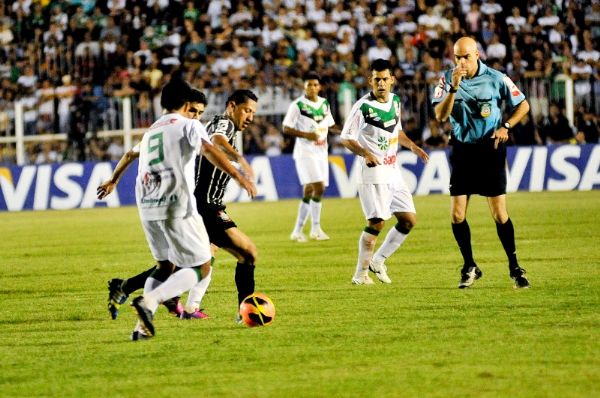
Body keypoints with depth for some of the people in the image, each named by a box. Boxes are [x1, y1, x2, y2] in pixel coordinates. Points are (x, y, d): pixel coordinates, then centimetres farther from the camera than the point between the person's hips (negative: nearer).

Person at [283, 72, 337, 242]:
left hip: (321, 152, 6)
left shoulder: (324, 104, 10)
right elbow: (286, 129, -9)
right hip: (305, 152, -6)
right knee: (318, 187, -18)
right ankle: (316, 228, -11)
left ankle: (297, 231, 16)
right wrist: (306, 135, -20)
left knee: (309, 192, 9)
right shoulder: (297, 105, -8)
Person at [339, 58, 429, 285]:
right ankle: (361, 273, -2)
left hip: (393, 172, 7)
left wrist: (412, 146, 9)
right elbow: (346, 139, -11)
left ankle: (378, 260, 17)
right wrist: (365, 153, -27)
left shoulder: (395, 101, 8)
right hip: (373, 173, -7)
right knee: (376, 223, -13)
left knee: (409, 220, 5)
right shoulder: (363, 107, -13)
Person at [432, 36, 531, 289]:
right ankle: (469, 267, 12)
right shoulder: (447, 79, -2)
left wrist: (506, 126, -8)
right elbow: (440, 116, -12)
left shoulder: (495, 78, -6)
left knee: (499, 214, -4)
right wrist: (454, 87, -23)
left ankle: (514, 267, 8)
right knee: (457, 215, -4)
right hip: (462, 151, 2)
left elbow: (523, 105, 6)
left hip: (490, 148, -2)